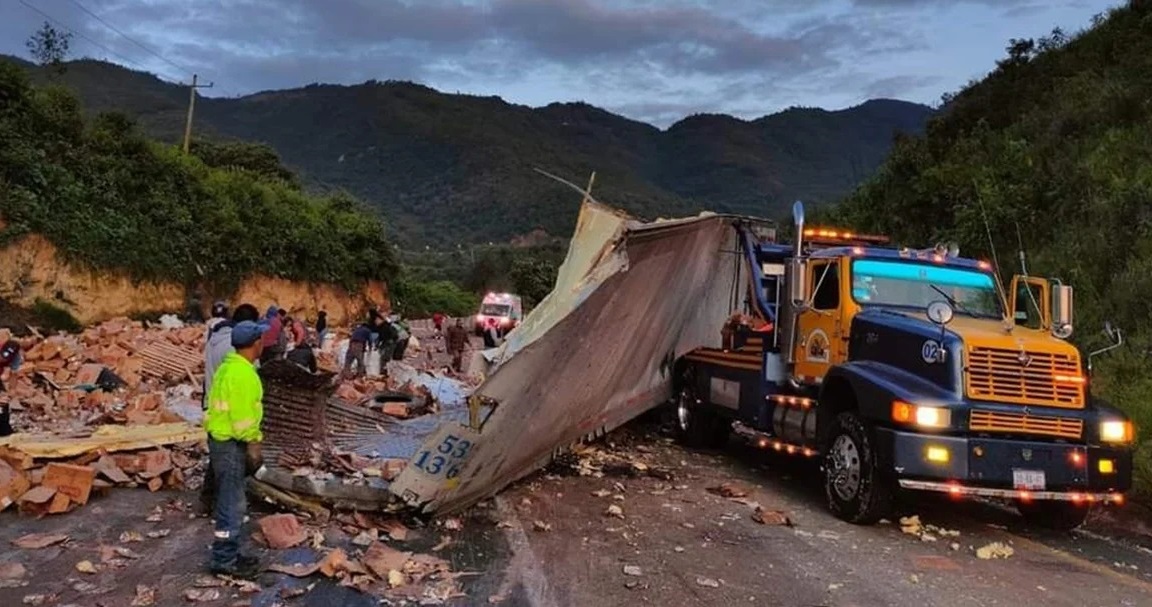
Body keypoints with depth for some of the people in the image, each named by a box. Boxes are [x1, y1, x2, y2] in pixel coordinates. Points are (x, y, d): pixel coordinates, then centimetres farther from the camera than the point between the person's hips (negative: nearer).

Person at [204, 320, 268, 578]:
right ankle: (223, 561, 5)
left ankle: (230, 554, 26)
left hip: (223, 439, 11)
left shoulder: (230, 367, 11)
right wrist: (253, 446, -15)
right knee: (233, 504, -3)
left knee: (231, 501, 17)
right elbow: (244, 417, -22)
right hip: (231, 444, -11)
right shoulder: (242, 373, -21)